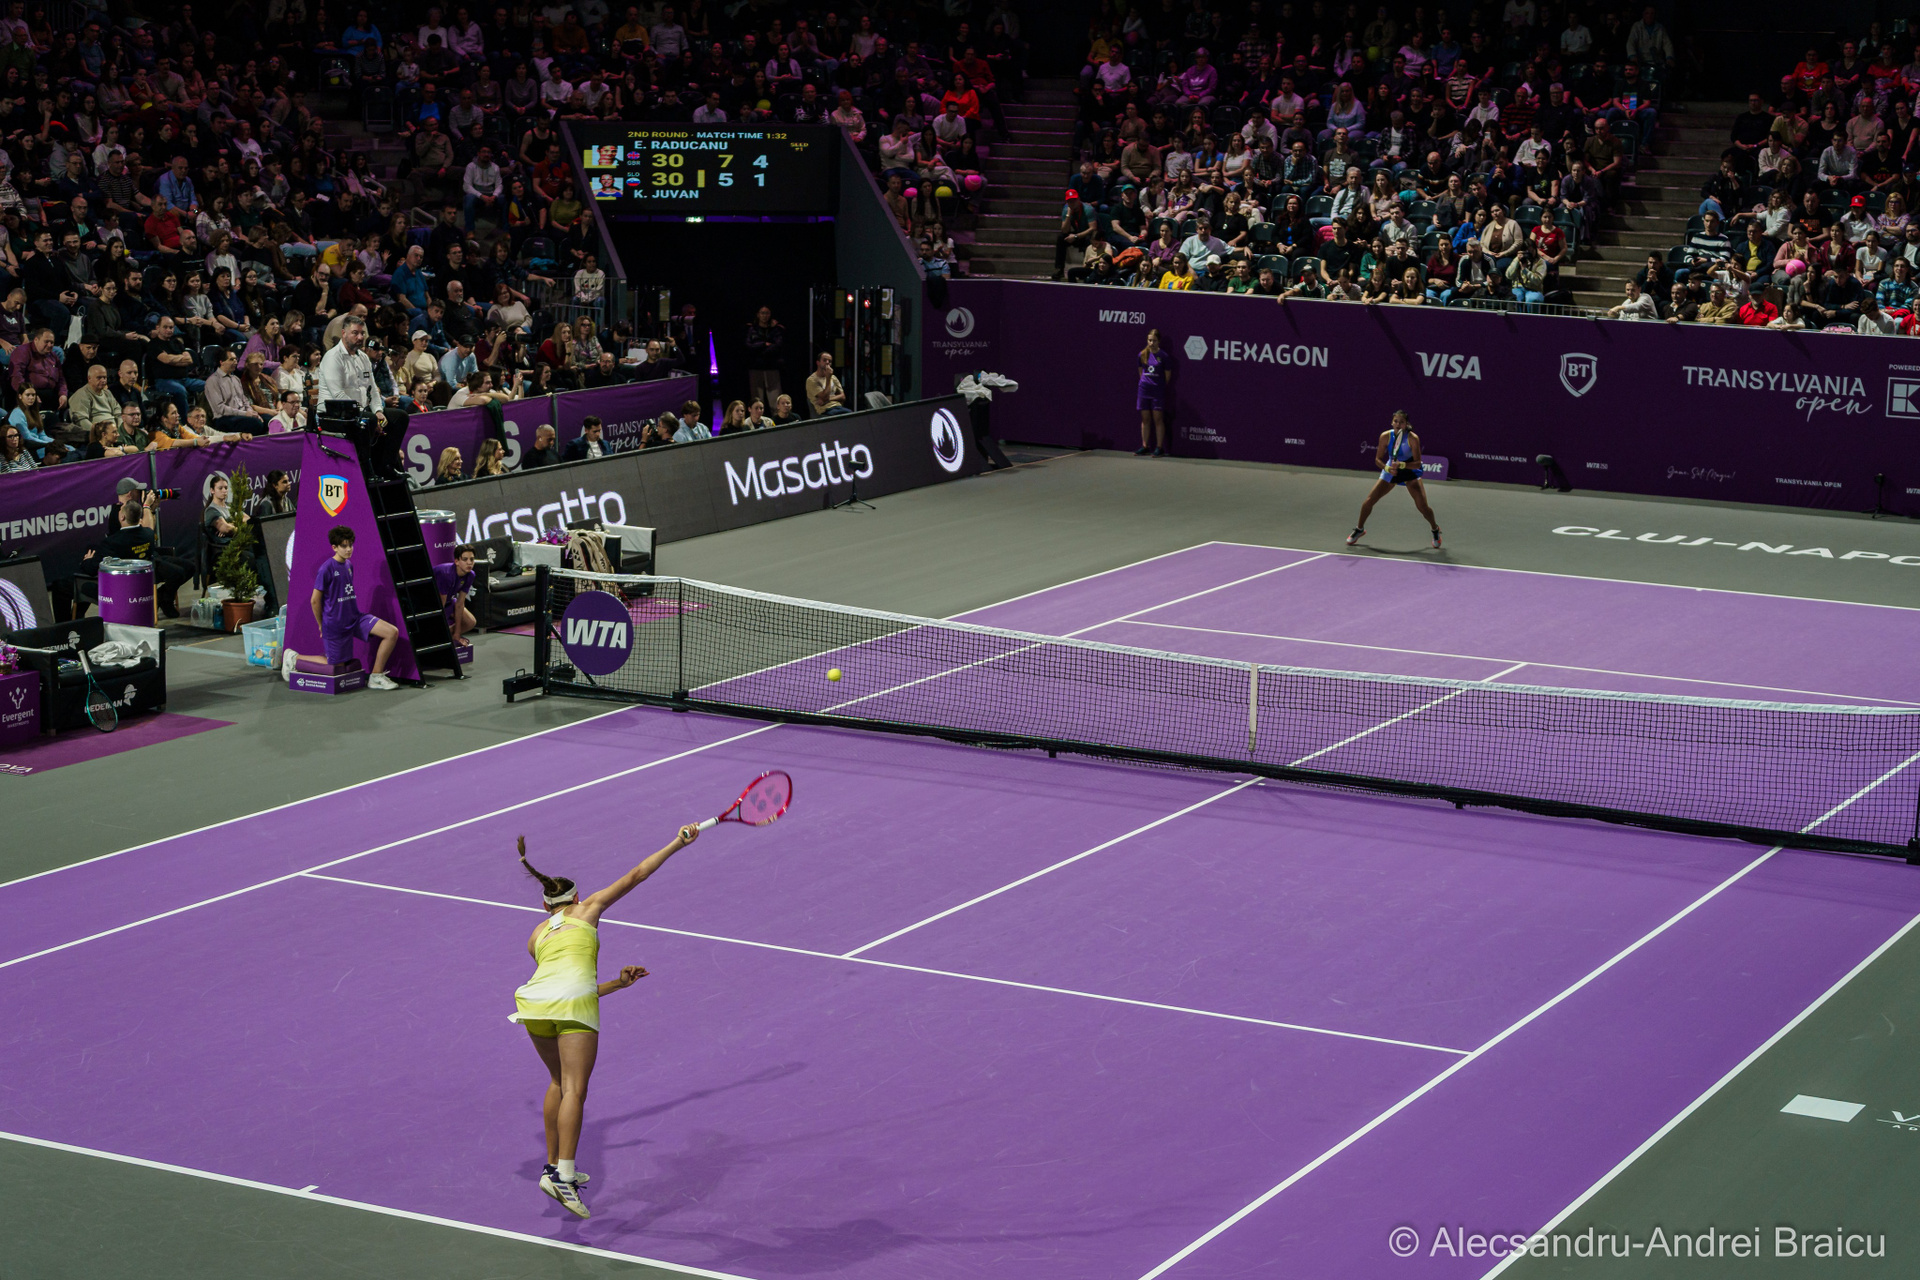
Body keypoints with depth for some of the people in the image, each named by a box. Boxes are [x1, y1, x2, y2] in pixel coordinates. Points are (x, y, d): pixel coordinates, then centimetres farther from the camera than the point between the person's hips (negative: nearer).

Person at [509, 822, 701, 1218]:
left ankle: (554, 1167, 28)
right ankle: (563, 1177, -24)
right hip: (572, 1007, -5)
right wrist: (678, 843, 27)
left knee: (559, 1083, 24)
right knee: (574, 1090, -11)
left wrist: (617, 984, 38)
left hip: (535, 1002, 5)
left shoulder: (536, 937, 32)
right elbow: (636, 875, 23)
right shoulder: (589, 909, 23)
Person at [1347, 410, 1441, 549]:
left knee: (1422, 506, -16)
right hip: (1391, 471, 2)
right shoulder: (1385, 436, -18)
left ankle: (1435, 529, 14)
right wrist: (1387, 468, -29)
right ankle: (1359, 529, 21)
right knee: (1369, 501, -5)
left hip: (1410, 470, -2)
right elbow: (1378, 459, -10)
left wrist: (1401, 465, -40)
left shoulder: (1413, 438, -24)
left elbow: (1417, 463, -24)